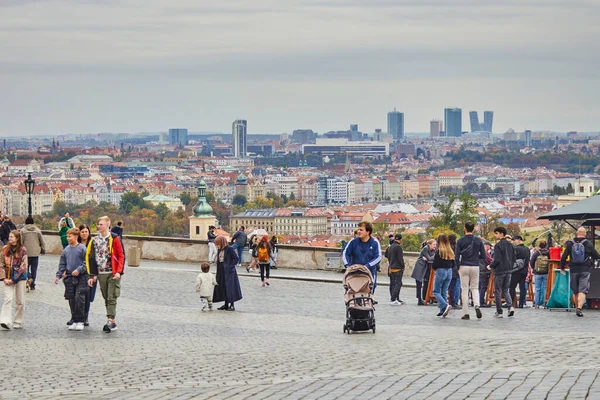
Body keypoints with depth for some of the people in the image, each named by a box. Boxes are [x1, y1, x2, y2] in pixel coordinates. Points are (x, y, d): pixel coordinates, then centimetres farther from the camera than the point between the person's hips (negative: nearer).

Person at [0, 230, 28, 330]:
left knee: (20, 301, 4)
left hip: (20, 277, -1)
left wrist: (14, 279, -12)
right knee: (8, 298, -13)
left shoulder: (23, 250, -5)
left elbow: (23, 267, -8)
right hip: (8, 278, 1)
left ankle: (18, 322, 16)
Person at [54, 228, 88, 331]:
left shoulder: (82, 248, -5)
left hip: (80, 277, -5)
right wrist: (58, 275, 9)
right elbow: (62, 264, 17)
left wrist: (79, 270, -18)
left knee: (79, 298, -13)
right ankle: (74, 320, 15)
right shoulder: (66, 250, 12)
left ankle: (80, 321, -6)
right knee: (71, 300, 6)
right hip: (69, 278, 5)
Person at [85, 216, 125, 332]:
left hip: (113, 274, -5)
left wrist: (118, 272, -13)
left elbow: (121, 256, -4)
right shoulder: (95, 240, 10)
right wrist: (93, 274, 7)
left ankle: (111, 321, -12)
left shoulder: (114, 239, -4)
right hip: (101, 274, 5)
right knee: (106, 298, 8)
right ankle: (112, 322, 13)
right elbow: (91, 257, 13)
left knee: (111, 298, -9)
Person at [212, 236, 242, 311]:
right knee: (221, 287, 10)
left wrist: (230, 267, -19)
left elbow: (236, 259, -13)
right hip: (221, 272, 8)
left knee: (230, 288, -5)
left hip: (228, 272, -8)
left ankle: (232, 305, 1)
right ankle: (226, 304, 20)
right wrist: (218, 272, 9)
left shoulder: (229, 249, -11)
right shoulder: (219, 250, 11)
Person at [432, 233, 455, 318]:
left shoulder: (439, 251, -13)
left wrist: (434, 267, 9)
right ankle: (443, 311, 10)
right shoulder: (451, 251, 3)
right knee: (444, 292, 12)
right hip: (449, 272, 6)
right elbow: (453, 264, 8)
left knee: (436, 291, 3)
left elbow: (434, 265, -11)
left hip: (440, 271, -6)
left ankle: (445, 305, -18)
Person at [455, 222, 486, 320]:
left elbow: (456, 256, -8)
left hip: (464, 267, -2)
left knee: (465, 290, 4)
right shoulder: (478, 240, 1)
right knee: (475, 288, 14)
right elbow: (483, 256, 1)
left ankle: (466, 313, 2)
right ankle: (477, 306, -12)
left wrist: (458, 267, 6)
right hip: (475, 267, 2)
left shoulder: (460, 241, -6)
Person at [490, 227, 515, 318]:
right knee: (506, 290, 15)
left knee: (497, 291, 4)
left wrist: (491, 266, -2)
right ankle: (510, 306, -7)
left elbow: (497, 260, -19)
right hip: (508, 271, 7)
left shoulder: (498, 245, -15)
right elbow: (513, 258, 12)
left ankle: (499, 312, 6)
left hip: (499, 270, -7)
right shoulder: (510, 245, 8)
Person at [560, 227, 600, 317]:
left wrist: (562, 267, 18)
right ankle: (579, 308, -24)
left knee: (575, 291, 16)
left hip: (574, 270, 3)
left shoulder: (570, 244, 2)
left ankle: (577, 308, 25)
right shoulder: (588, 244, -4)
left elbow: (564, 257, 4)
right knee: (583, 291, -8)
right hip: (585, 270, -3)